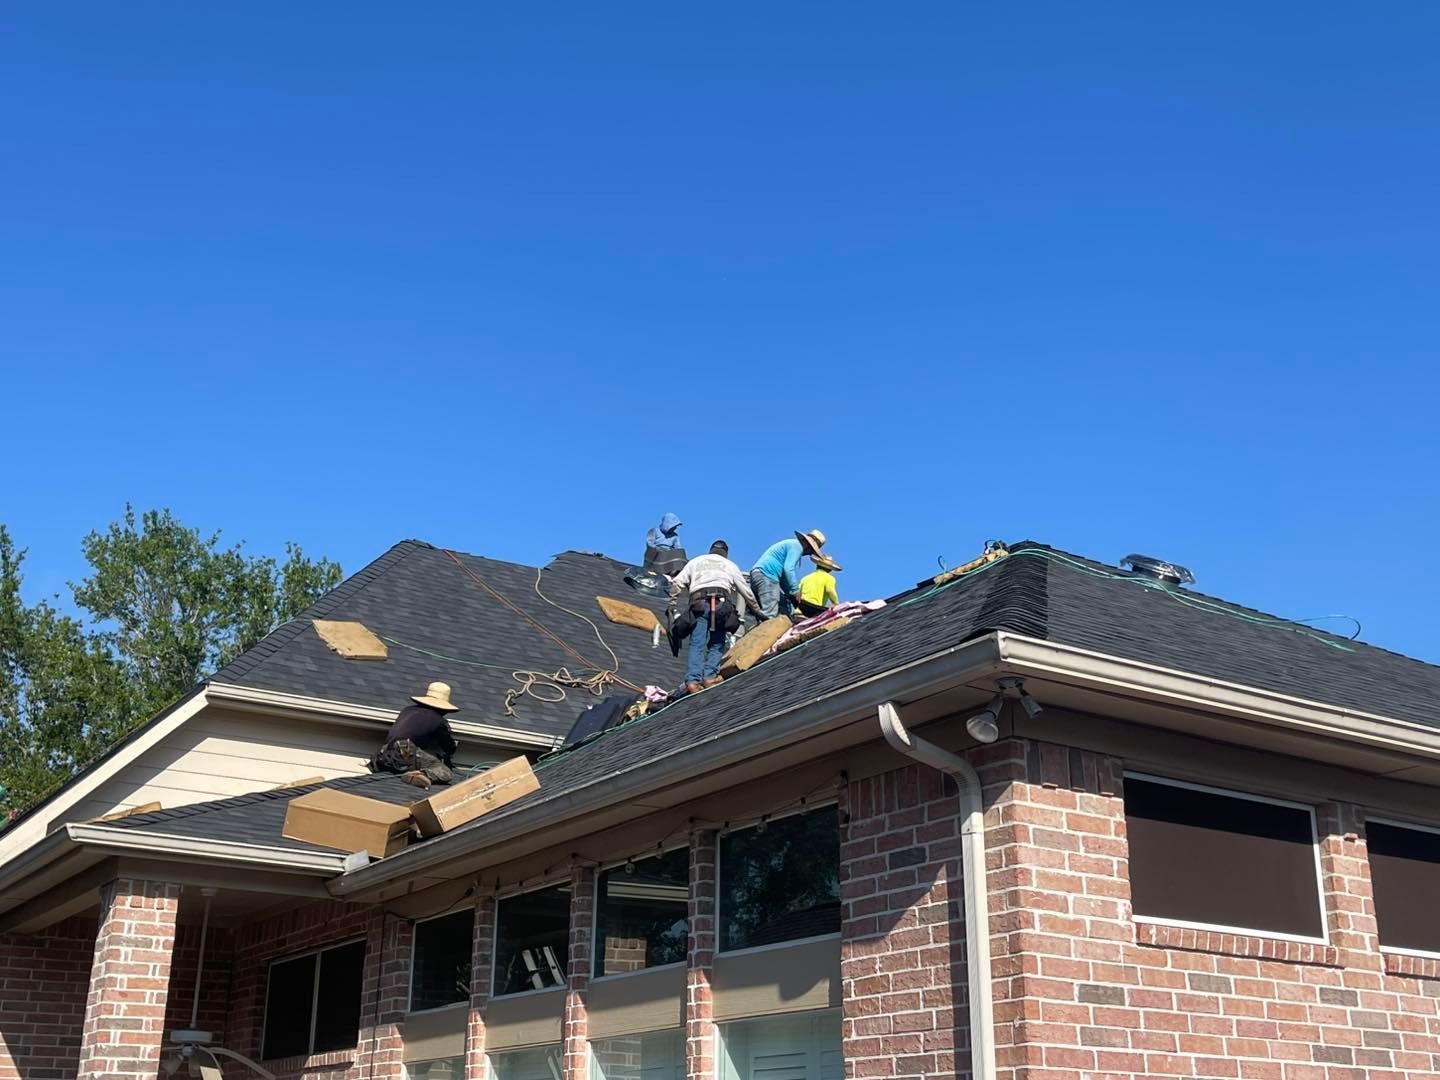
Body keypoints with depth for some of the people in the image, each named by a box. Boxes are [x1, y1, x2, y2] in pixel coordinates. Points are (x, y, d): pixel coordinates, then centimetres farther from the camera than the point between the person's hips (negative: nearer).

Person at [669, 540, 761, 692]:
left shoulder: (696, 561, 29)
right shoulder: (730, 565, 28)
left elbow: (677, 583, 16)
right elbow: (746, 591, 33)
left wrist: (672, 600, 26)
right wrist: (757, 609, 45)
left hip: (699, 603, 0)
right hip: (721, 603, 0)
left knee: (697, 644, -6)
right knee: (717, 644, 9)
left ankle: (692, 680, -20)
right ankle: (710, 676, -7)